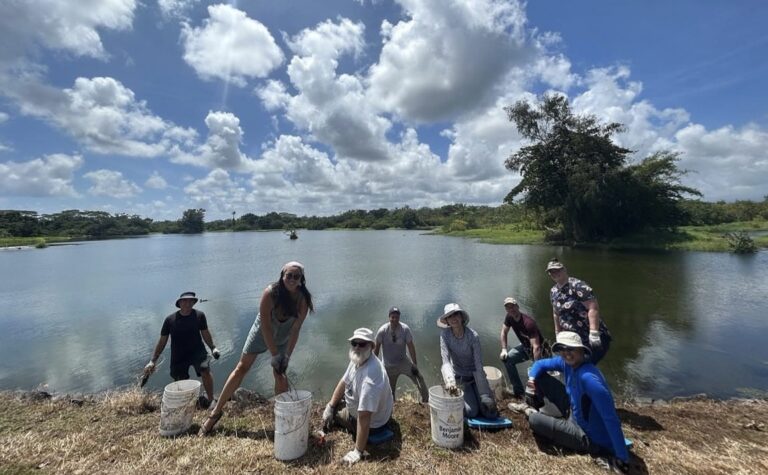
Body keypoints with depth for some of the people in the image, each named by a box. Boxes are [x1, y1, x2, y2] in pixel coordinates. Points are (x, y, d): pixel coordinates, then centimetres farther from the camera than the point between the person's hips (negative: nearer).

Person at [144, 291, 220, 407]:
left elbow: (205, 333, 4)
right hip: (178, 356, 2)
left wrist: (213, 347, -1)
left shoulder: (199, 315, -9)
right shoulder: (170, 319, -8)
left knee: (205, 371, -26)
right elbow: (162, 341, 1)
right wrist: (152, 361, 0)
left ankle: (211, 400, -11)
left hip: (197, 351, -2)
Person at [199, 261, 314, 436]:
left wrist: (287, 356, -23)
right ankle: (216, 411, 20)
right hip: (261, 334, -1)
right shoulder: (271, 292, -33)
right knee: (241, 369, 4)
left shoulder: (303, 299, -26)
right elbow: (265, 326, -28)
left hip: (282, 339, 1)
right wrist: (274, 355, -25)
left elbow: (295, 330, -20)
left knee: (280, 375, 0)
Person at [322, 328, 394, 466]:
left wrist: (358, 452, -32)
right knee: (330, 409, 20)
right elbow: (343, 382, 3)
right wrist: (329, 407, 5)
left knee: (332, 414, 7)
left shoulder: (370, 375, -42)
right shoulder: (357, 359, -14)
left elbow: (364, 417, -39)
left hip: (372, 422, -8)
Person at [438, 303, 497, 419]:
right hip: (460, 377, 0)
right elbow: (445, 361, -27)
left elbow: (479, 366, -22)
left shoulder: (473, 336, -24)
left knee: (491, 413, -5)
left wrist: (486, 396, -20)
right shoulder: (445, 334, -21)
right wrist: (449, 381, -45)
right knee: (471, 412, -12)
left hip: (475, 375, 0)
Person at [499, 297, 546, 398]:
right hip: (525, 346, 7)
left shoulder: (529, 323, -34)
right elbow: (504, 333, 2)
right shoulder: (509, 317, -13)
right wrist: (504, 350, -9)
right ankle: (518, 390, 5)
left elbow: (536, 347, -38)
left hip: (539, 348, -6)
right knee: (507, 358, -8)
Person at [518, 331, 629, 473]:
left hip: (590, 438, -8)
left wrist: (622, 459, -32)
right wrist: (532, 378, -16)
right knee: (540, 377, -1)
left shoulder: (588, 378, -37)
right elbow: (540, 364, 5)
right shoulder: (567, 362, -10)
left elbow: (611, 419, -36)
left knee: (535, 421, -14)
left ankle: (532, 415, 23)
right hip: (575, 412, 8)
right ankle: (533, 408, 23)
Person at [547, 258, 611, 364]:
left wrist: (594, 334, -29)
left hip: (595, 339, -7)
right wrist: (558, 334, 17)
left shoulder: (577, 285, -18)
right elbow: (556, 313, 16)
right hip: (575, 339, 7)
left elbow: (593, 308, -25)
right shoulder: (553, 291, 6)